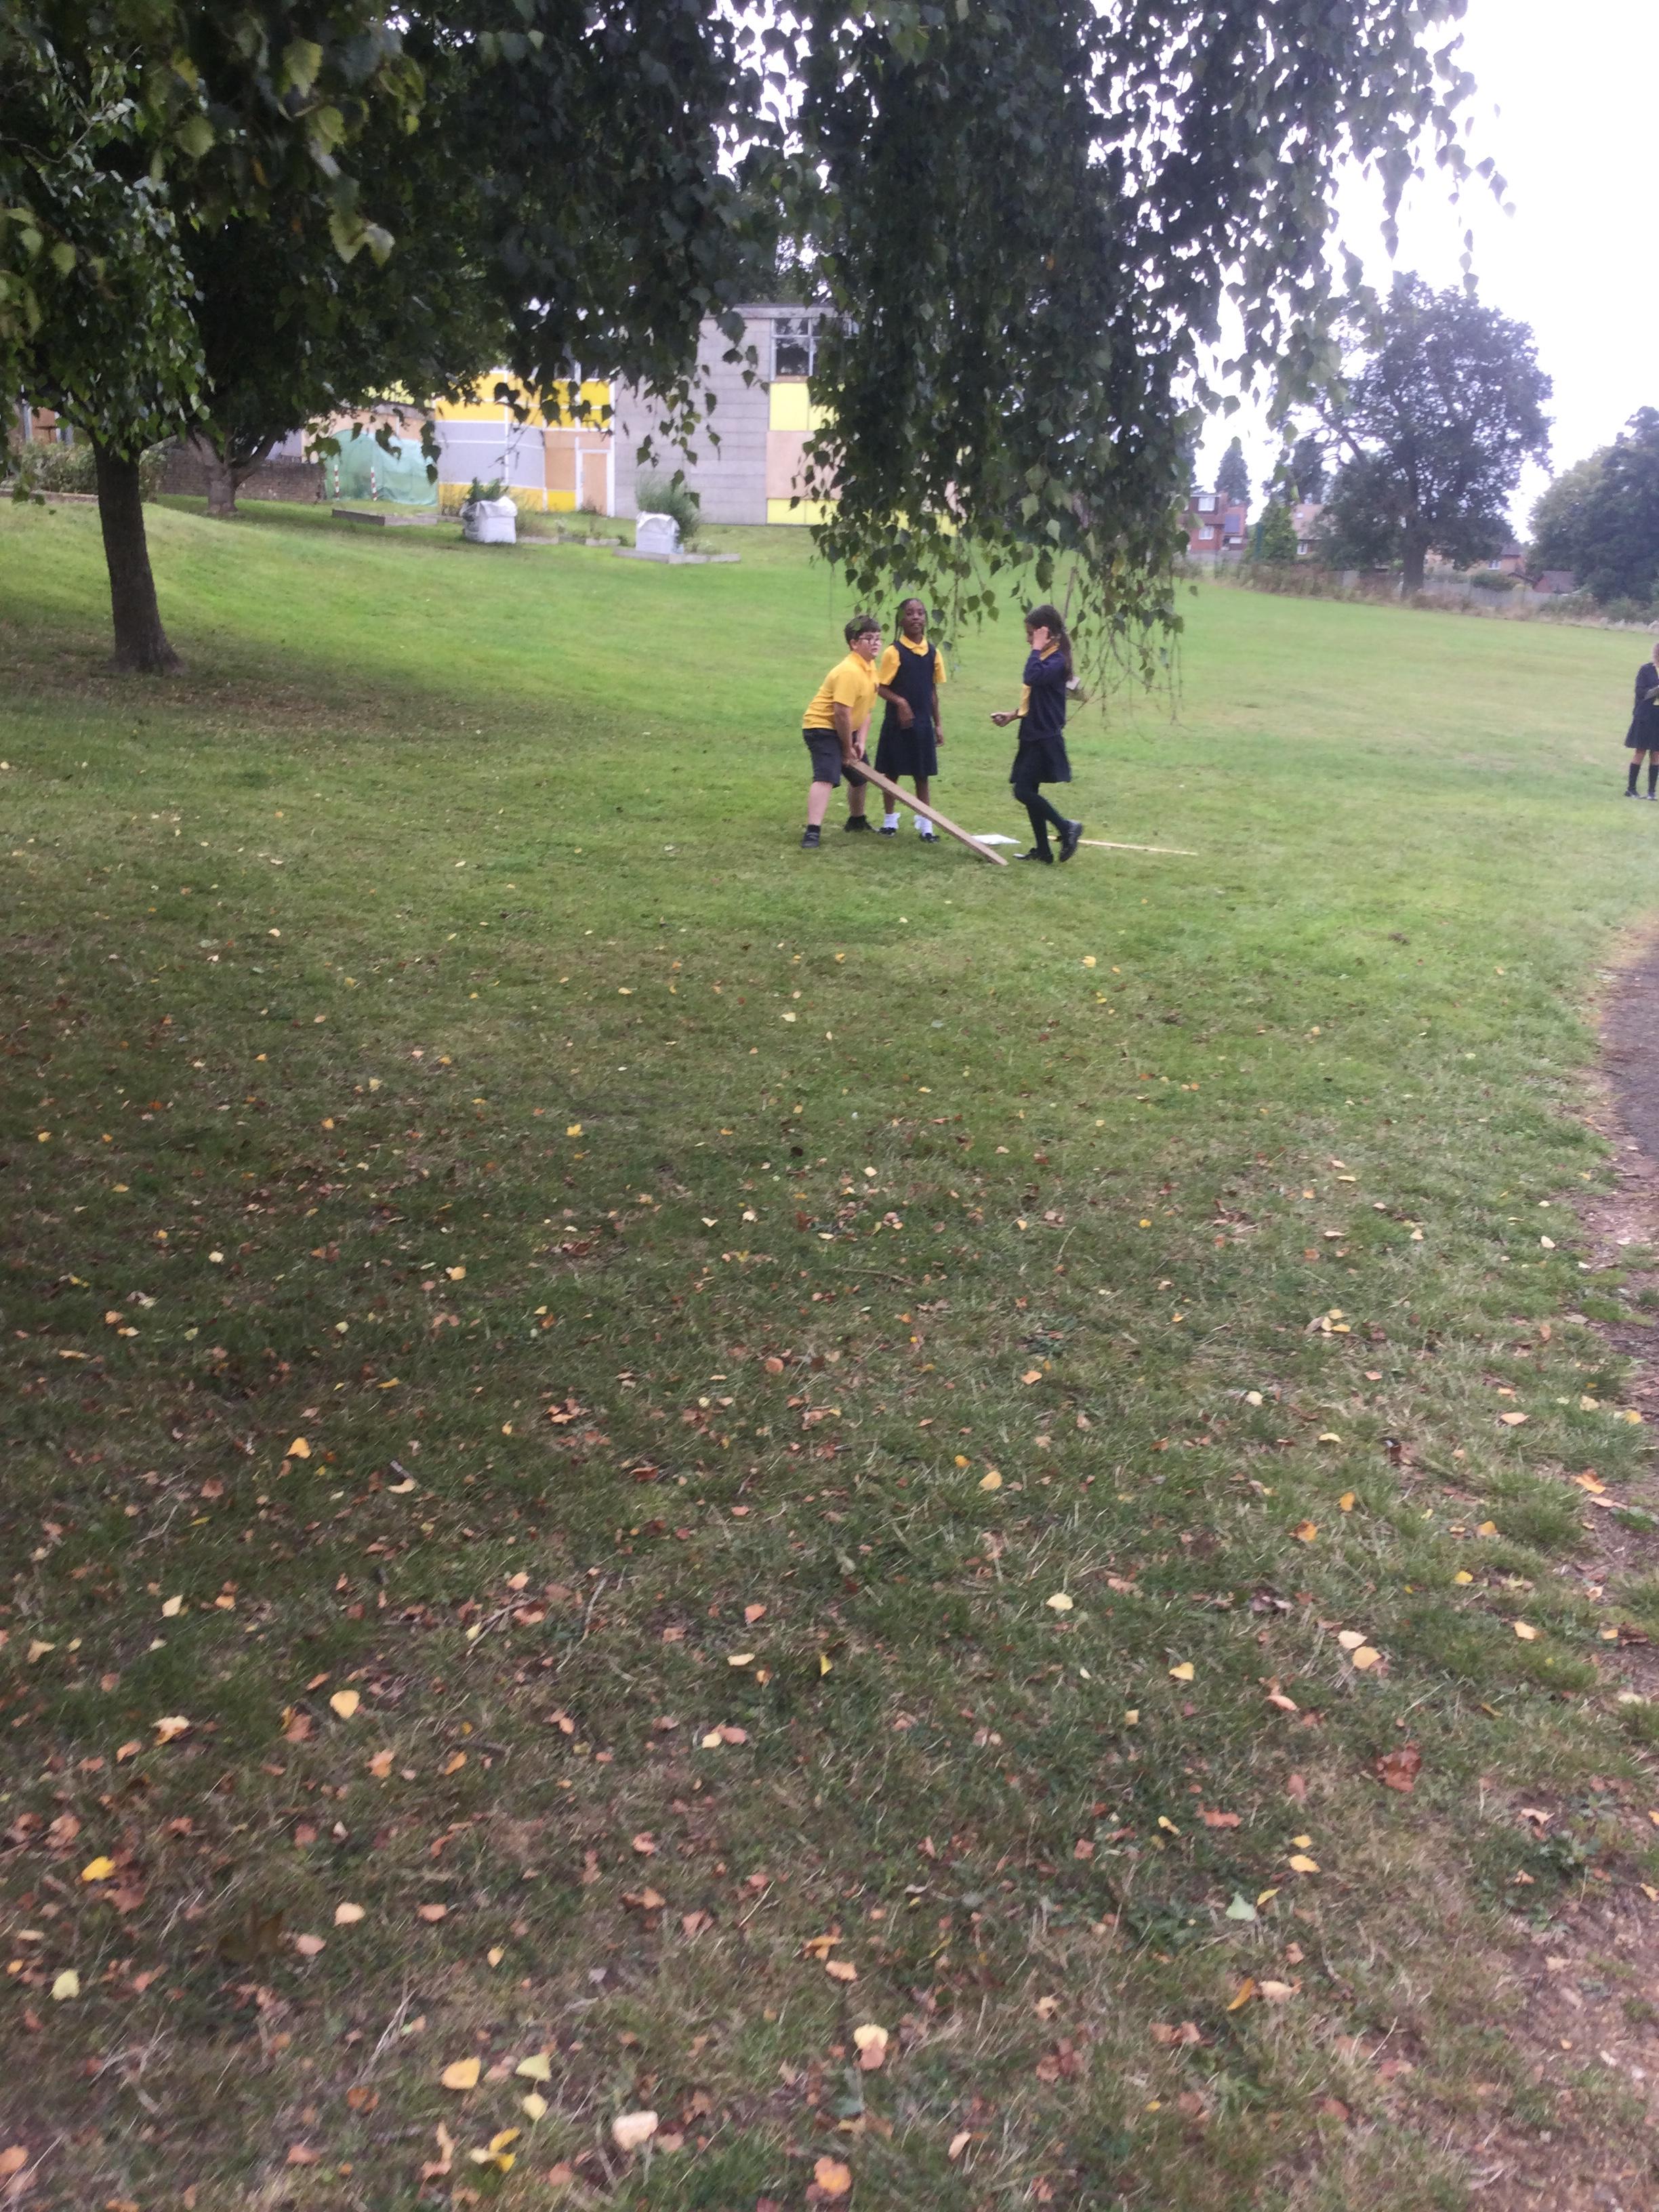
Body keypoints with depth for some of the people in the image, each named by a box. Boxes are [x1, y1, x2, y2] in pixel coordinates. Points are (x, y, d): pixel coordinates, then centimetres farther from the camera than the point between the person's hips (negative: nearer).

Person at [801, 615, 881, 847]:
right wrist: (847, 749, -18)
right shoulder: (849, 671, -25)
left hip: (846, 730, 10)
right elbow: (841, 713, -28)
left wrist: (860, 742, -1)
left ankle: (856, 820, 46)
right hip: (822, 727, -10)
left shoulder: (870, 667, 6)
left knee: (860, 775, 24)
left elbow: (865, 711, 9)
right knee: (826, 777, -26)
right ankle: (812, 831, -33)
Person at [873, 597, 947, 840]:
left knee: (922, 775, 7)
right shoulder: (894, 652, -9)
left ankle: (925, 823, 14)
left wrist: (938, 724, 11)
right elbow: (881, 688, -8)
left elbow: (932, 690, 11)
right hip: (897, 723, -3)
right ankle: (890, 820, 22)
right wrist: (900, 702, -24)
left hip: (923, 723, 3)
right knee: (892, 772, 7)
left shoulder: (933, 653, 4)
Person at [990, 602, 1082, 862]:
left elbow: (1032, 678, -35)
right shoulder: (1045, 658, 14)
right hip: (1033, 737, 10)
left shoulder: (1057, 660, -15)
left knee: (1024, 791, -13)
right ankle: (1042, 850, 15)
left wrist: (1037, 649, -24)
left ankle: (1067, 827, -3)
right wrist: (1012, 715, 13)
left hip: (1045, 739, -10)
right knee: (1029, 791, 10)